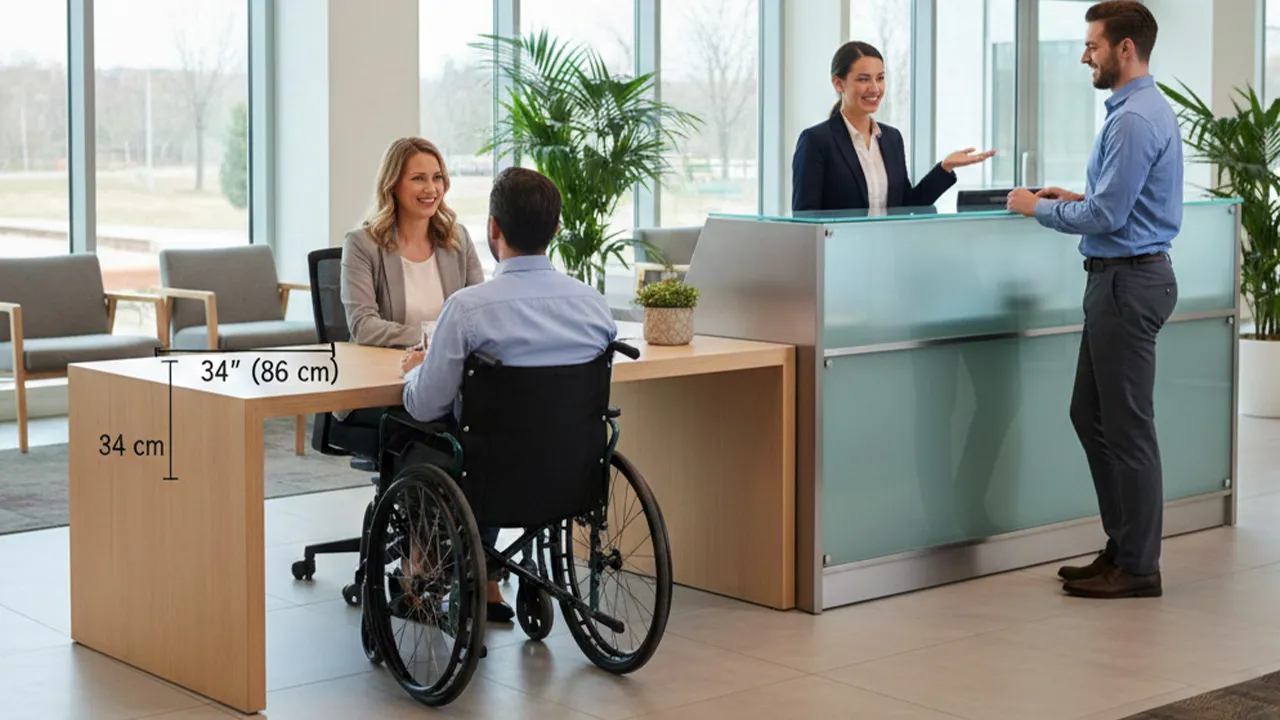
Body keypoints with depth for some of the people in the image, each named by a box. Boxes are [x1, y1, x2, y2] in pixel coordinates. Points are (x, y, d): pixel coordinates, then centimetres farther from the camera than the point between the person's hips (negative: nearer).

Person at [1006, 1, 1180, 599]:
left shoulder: (1135, 119, -19)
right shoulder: (1144, 109, 15)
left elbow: (1107, 216, -21)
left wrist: (1039, 208, -8)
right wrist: (1074, 199, 13)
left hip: (1129, 281, -11)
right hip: (1120, 279, 11)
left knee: (1127, 426, -3)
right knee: (1090, 414, 15)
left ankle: (1138, 567, 6)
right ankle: (1123, 547, 22)